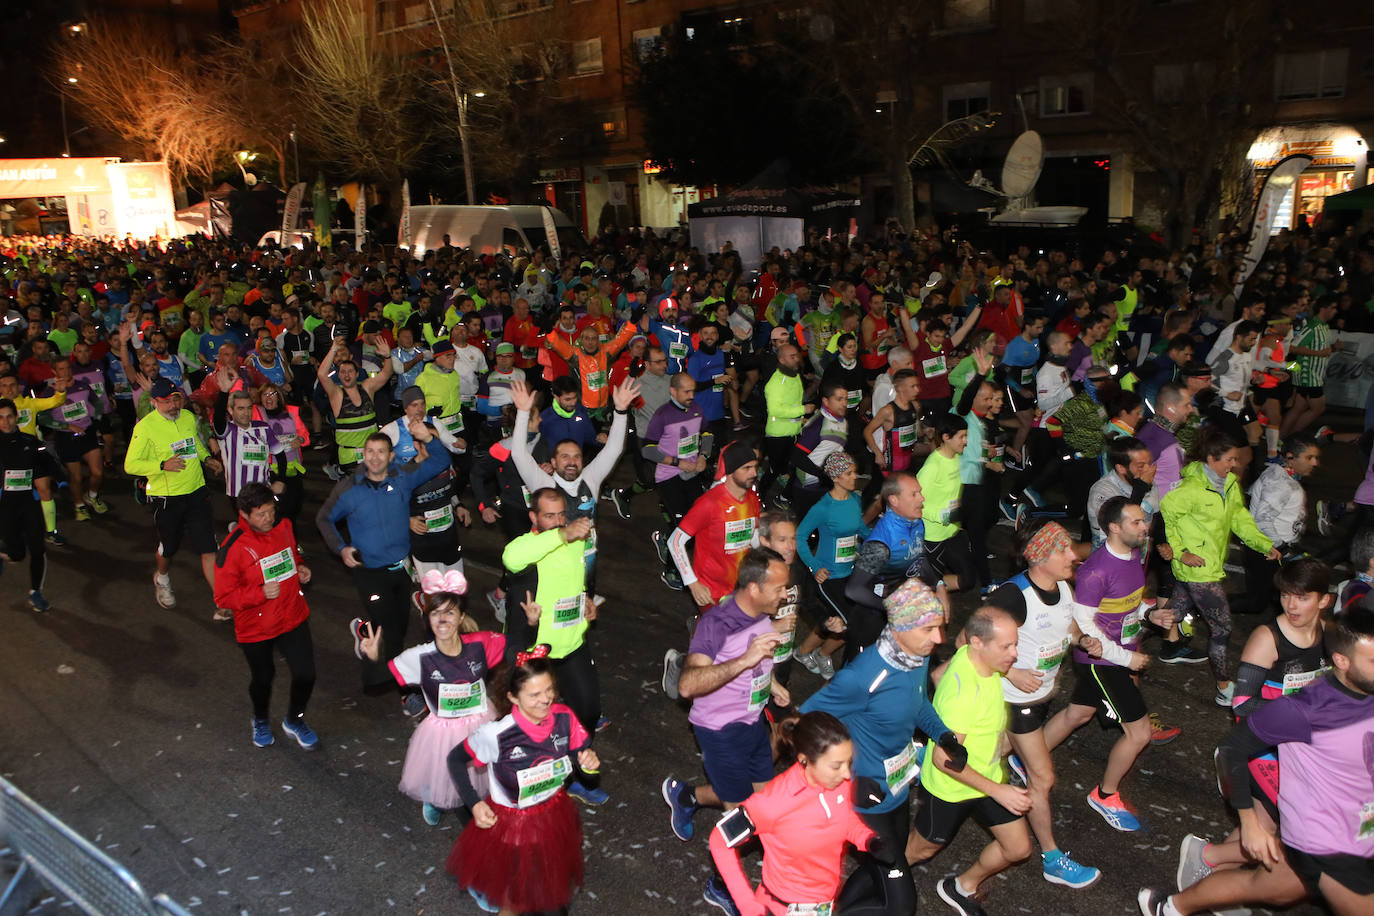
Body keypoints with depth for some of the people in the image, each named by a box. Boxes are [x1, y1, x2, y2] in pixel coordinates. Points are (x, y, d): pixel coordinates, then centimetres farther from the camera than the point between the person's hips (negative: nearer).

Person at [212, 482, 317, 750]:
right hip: (255, 628, -3)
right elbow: (223, 596, -16)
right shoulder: (232, 548, -20)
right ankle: (261, 720, 51)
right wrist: (260, 592, -28)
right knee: (262, 679, 18)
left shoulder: (284, 526, -4)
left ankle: (294, 720, 31)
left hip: (293, 617, 3)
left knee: (305, 675, 1)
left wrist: (301, 568, -2)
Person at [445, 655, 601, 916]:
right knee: (511, 887, 21)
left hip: (554, 816, 3)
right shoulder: (497, 735, -30)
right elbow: (455, 759, -11)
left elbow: (587, 776, -7)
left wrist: (589, 765, -30)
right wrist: (474, 804, -18)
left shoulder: (564, 718, -21)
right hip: (510, 823, -3)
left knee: (551, 883, 26)